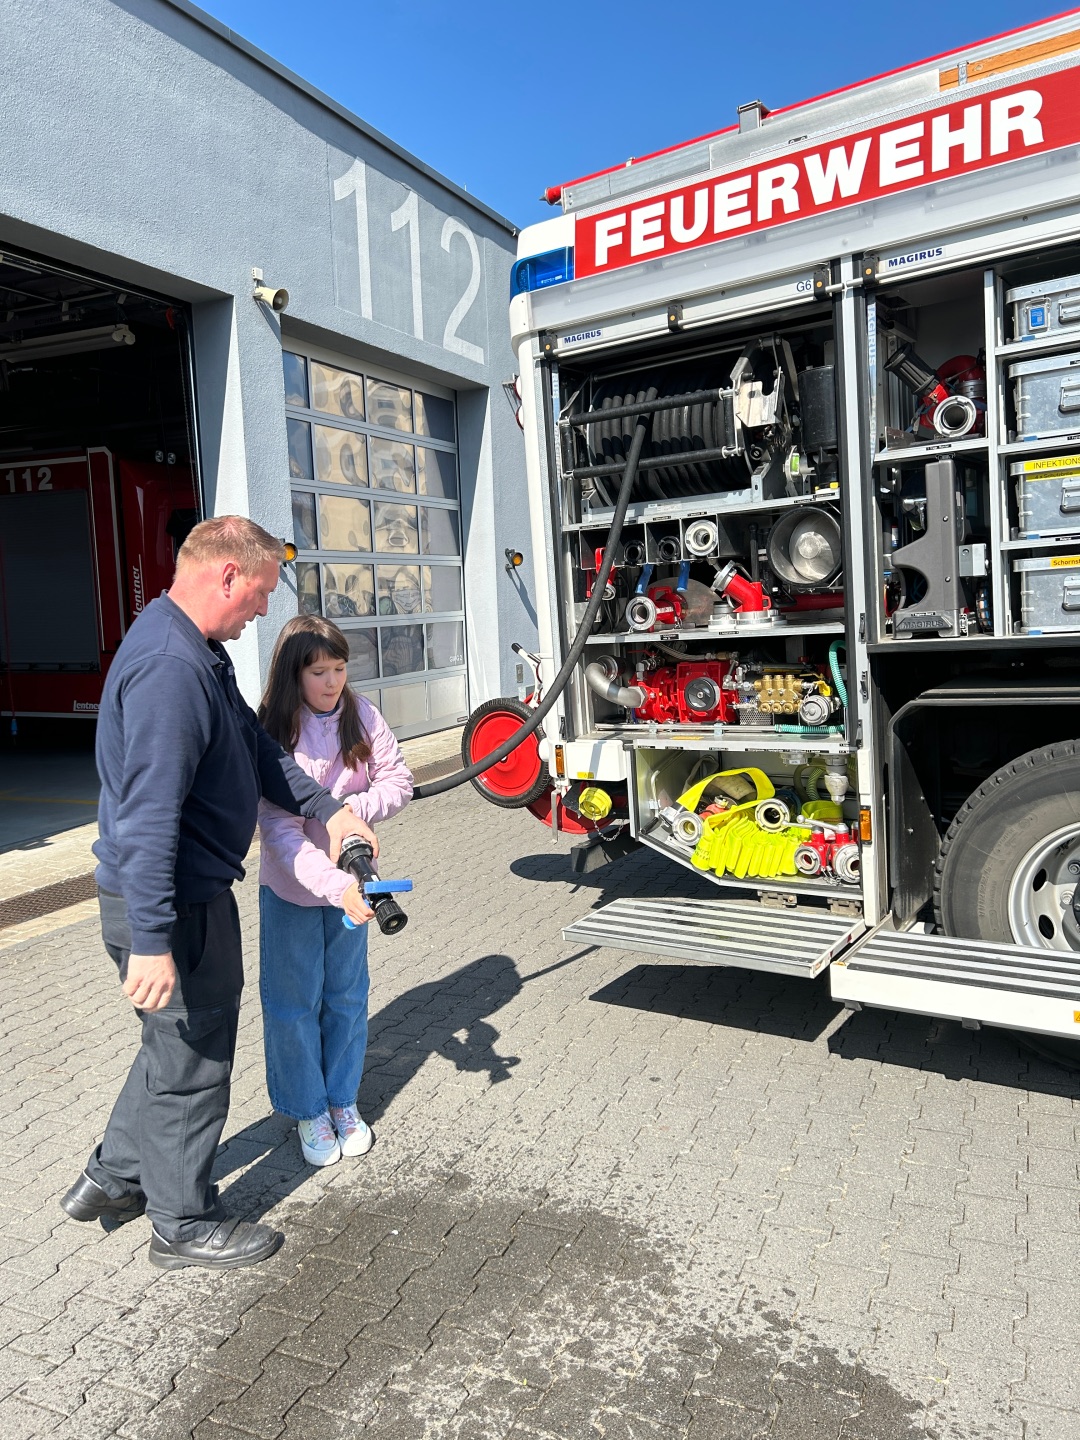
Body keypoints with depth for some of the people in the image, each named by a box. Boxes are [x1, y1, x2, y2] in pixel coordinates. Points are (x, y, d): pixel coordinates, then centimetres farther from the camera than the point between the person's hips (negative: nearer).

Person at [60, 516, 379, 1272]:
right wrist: (150, 942, -29)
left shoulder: (201, 653, 8)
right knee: (192, 1062, 8)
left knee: (178, 1046, 26)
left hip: (192, 891, 10)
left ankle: (112, 1179, 44)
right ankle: (186, 1225, 29)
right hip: (173, 905, -10)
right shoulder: (169, 666, -27)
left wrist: (328, 809, 9)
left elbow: (256, 747, 16)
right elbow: (147, 817, -30)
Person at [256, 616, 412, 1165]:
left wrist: (348, 809, -21)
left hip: (349, 878, 3)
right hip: (292, 890, -3)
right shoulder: (273, 735, -20)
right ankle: (309, 1111, 27)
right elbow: (280, 832, -26)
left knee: (347, 996, 14)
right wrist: (335, 885, -38)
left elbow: (398, 780, -4)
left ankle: (344, 1100, 33)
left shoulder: (361, 715, -9)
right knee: (294, 1002, 9)